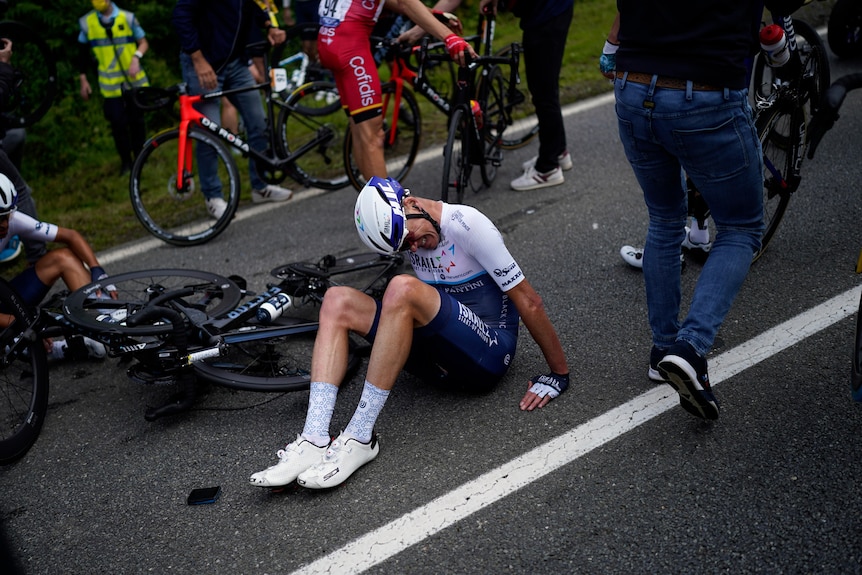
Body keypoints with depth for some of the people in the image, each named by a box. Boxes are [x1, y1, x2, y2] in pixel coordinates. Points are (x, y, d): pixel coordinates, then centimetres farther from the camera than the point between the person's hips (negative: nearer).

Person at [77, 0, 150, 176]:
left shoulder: (127, 17, -3)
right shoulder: (86, 22, 1)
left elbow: (143, 43, 1)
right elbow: (84, 52, 10)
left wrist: (136, 58, -19)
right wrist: (83, 79, 9)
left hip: (134, 81, 0)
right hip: (110, 85, 0)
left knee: (137, 120, 7)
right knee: (118, 123, -3)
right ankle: (126, 160, 13)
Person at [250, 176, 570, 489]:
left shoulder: (466, 224, -15)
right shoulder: (404, 230, 6)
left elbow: (528, 301, -12)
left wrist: (559, 374, -10)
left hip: (489, 355, -7)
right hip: (442, 361, 7)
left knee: (403, 289, -32)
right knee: (338, 301, -10)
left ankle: (359, 438, -29)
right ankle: (314, 441, -25)